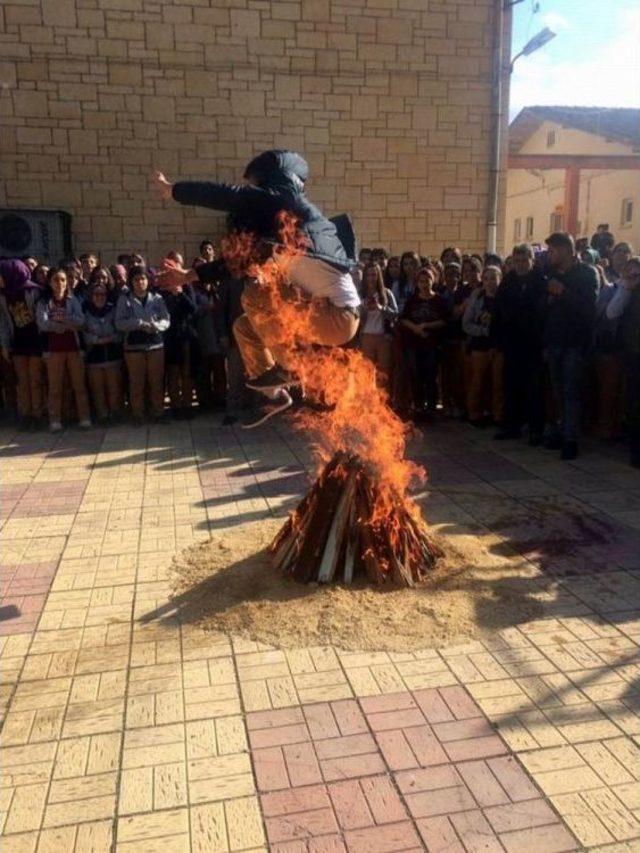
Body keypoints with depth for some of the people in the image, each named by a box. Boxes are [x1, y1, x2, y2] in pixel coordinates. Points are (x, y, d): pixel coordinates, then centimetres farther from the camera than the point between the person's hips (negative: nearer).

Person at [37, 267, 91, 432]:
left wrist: (61, 318, -17)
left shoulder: (73, 301, 6)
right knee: (55, 387, 3)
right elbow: (43, 324, -13)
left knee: (79, 385, 3)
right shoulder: (44, 302, 3)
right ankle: (55, 420, 7)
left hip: (74, 348, 1)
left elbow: (80, 321, -9)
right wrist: (68, 325, -14)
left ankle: (84, 418, 8)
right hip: (54, 349, 0)